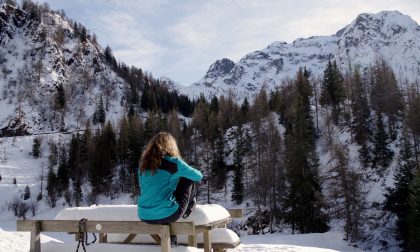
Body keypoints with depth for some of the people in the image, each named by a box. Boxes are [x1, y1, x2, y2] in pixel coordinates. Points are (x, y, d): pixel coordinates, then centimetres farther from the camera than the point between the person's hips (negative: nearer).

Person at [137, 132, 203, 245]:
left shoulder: (143, 163, 7)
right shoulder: (173, 162, -7)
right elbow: (199, 176, 6)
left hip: (144, 216, 5)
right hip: (166, 214, -5)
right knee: (188, 178, 11)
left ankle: (170, 240, 32)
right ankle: (189, 208, 33)